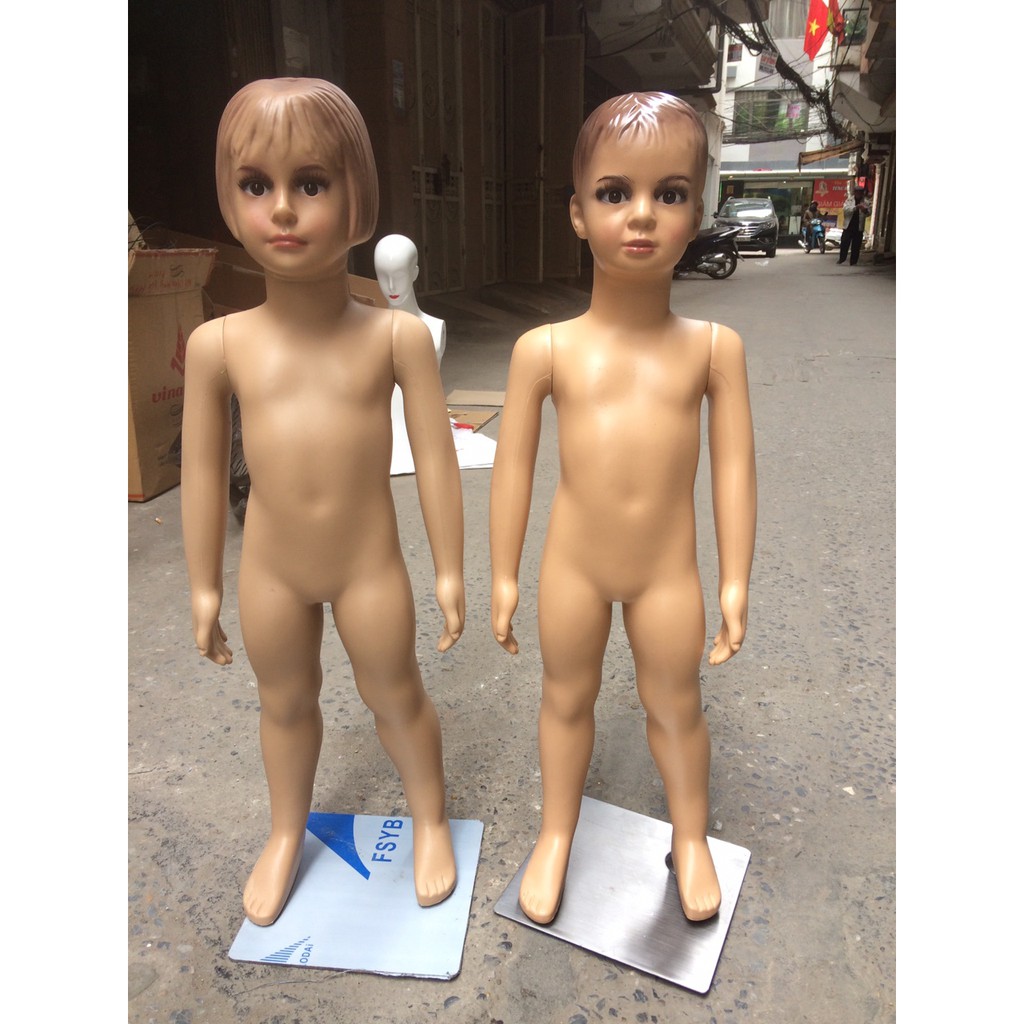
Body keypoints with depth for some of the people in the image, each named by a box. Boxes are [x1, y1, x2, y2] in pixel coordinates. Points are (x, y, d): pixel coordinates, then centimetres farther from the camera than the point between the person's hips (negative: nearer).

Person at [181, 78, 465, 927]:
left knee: (395, 696, 17)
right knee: (284, 701, 22)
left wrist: (450, 570, -4)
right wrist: (205, 586, 5)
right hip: (269, 570, 2)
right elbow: (203, 471, -1)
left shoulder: (397, 336, -14)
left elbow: (436, 458, -8)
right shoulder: (218, 344, -9)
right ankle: (287, 833, 50)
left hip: (370, 564, -2)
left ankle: (430, 818, 45)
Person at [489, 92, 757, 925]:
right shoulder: (545, 349, -9)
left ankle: (691, 836, 44)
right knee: (567, 698, 18)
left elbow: (735, 470, -3)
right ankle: (557, 832, 43)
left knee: (676, 706, 17)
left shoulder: (714, 347, -6)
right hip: (571, 566, 0)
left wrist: (735, 581, -1)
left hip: (668, 569, 0)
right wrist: (505, 577, 0)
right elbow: (514, 468, -4)